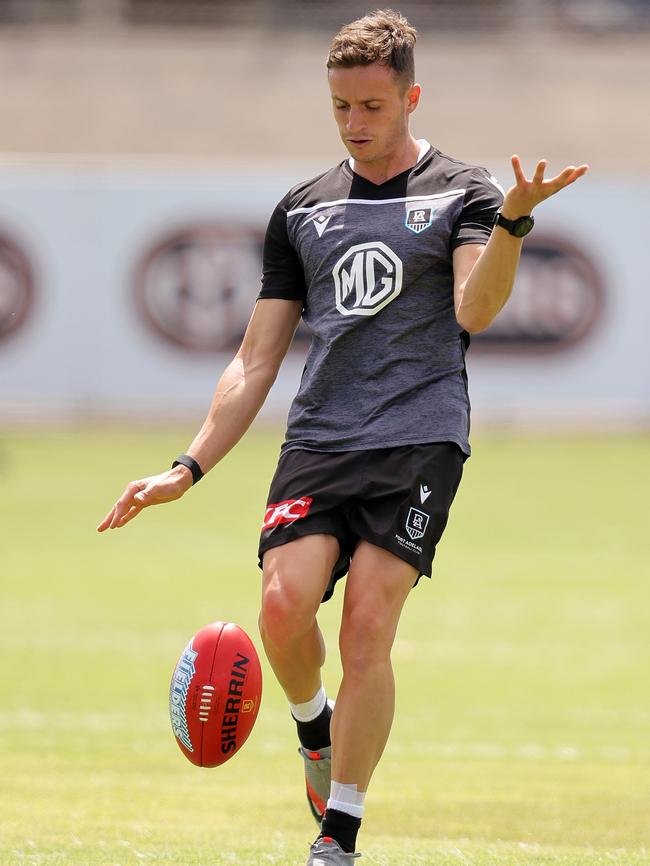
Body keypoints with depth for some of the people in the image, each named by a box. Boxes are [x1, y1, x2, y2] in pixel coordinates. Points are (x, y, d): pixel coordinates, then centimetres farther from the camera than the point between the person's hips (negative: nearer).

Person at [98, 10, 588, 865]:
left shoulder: (461, 193, 6)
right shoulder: (302, 210, 15)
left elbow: (474, 310, -13)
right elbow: (256, 360, 17)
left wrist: (513, 222, -30)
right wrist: (189, 467, 10)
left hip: (419, 441, -3)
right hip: (317, 441, 3)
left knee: (367, 623, -14)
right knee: (284, 604, -18)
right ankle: (314, 726, 16)